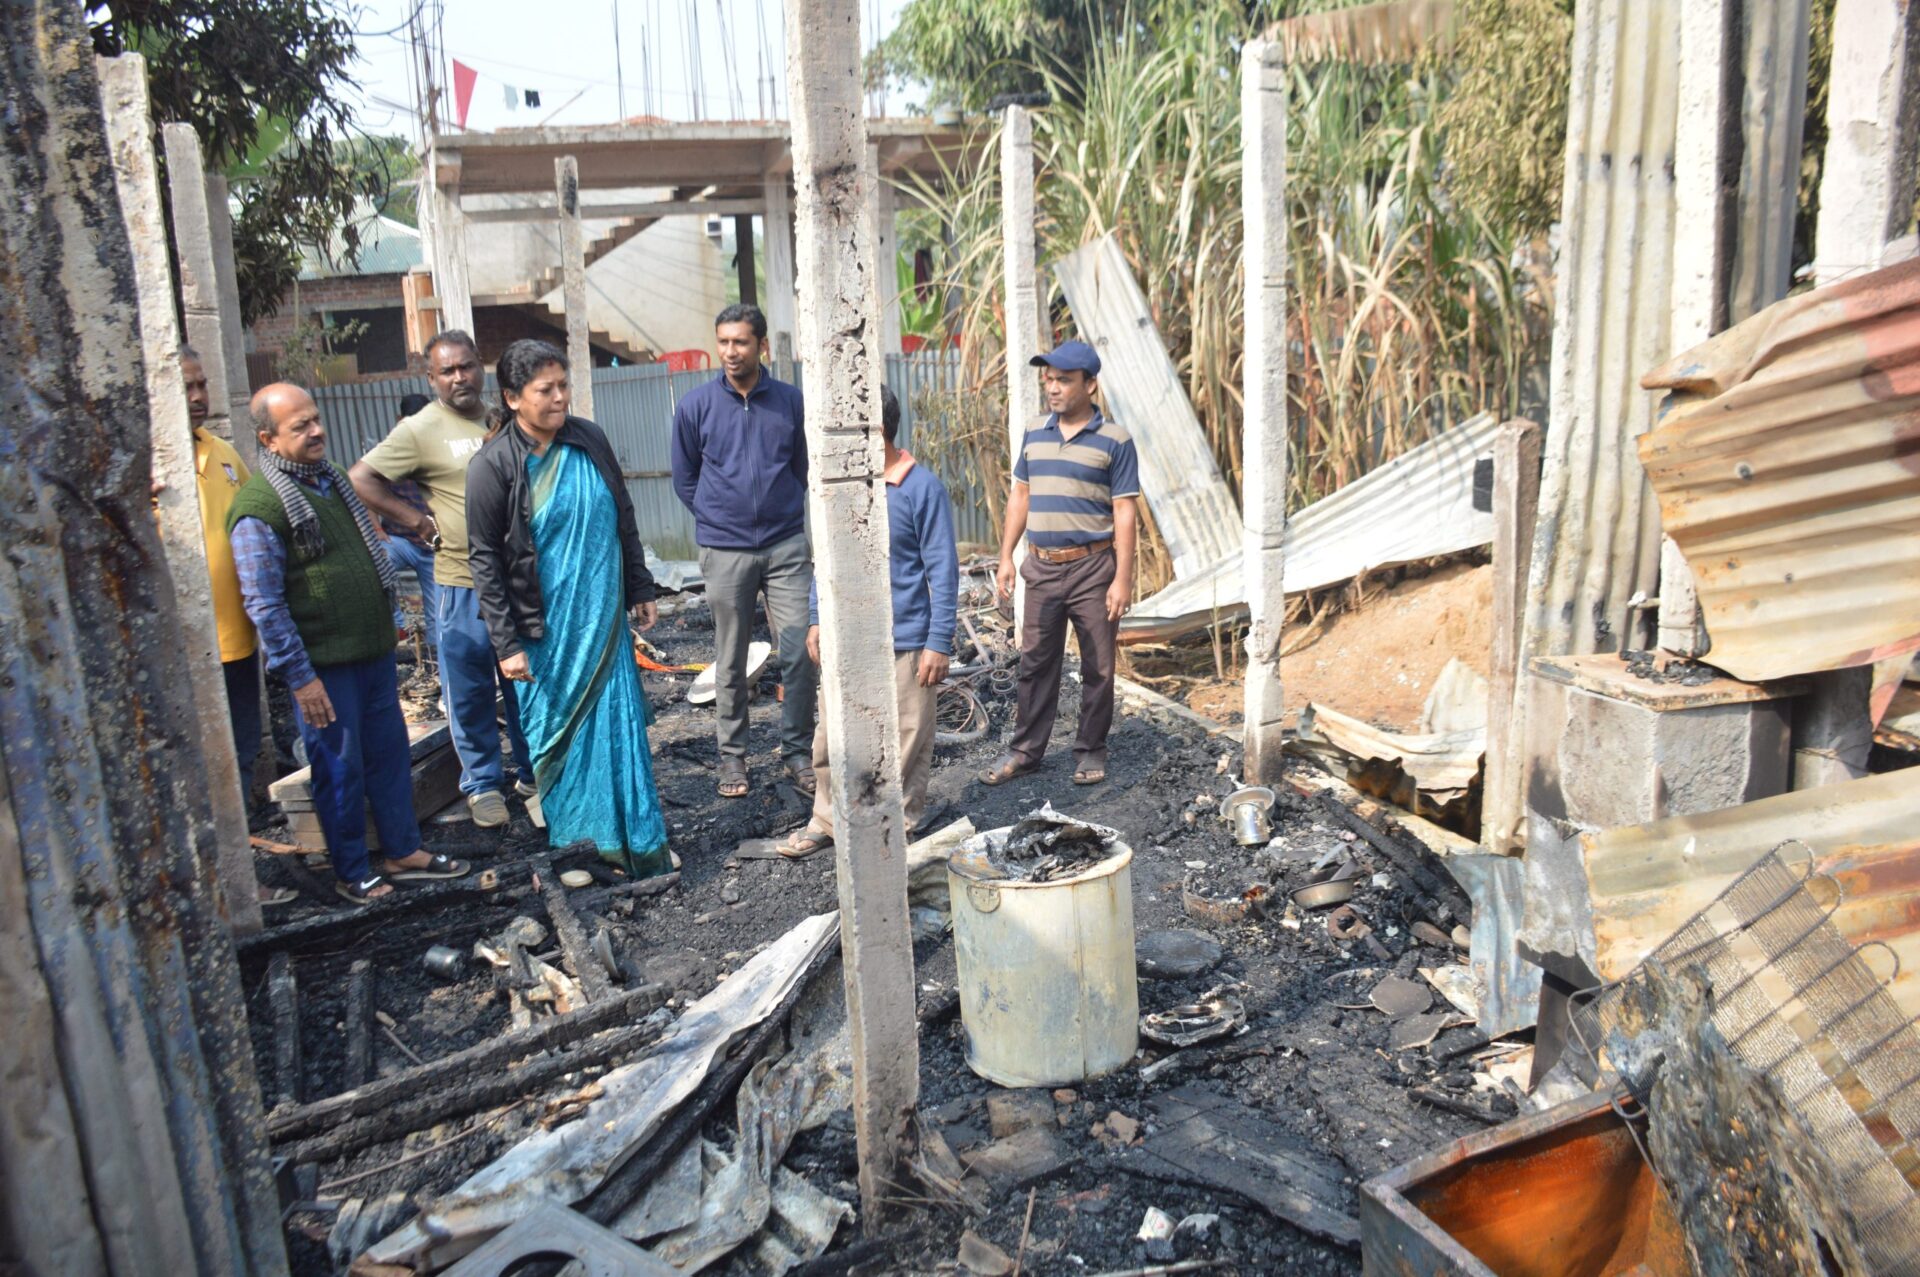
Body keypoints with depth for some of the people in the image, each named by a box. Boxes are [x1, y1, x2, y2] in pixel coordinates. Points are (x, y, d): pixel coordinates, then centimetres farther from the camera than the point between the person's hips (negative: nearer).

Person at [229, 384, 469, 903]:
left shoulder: (332, 478, 10)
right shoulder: (258, 507, -16)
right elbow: (264, 603, -17)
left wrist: (387, 625, 20)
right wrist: (300, 676, -17)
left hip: (374, 650, 8)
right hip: (323, 664, -7)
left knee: (390, 753, 15)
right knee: (341, 768, 4)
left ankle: (403, 852, 29)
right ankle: (352, 874, 20)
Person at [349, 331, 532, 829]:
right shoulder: (421, 429, -5)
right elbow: (361, 478, -8)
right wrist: (421, 522, -10)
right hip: (464, 585, -4)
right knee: (471, 692, 4)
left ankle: (532, 771, 29)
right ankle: (482, 783, 20)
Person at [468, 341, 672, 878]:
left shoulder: (590, 440, 2)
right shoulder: (494, 466, -10)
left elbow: (624, 520, 13)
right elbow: (485, 560, -8)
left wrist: (641, 590, 14)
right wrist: (507, 643, -11)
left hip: (605, 619, 4)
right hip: (546, 629, -3)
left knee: (620, 725, 6)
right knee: (557, 733, 6)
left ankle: (642, 848, 15)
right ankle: (575, 844, 22)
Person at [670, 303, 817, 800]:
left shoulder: (790, 401, 1)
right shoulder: (695, 406, -1)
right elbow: (685, 479, 9)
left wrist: (784, 513, 11)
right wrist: (718, 519, 8)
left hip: (787, 546, 1)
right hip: (724, 550, 0)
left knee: (801, 653, -2)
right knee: (730, 662, 8)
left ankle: (798, 752, 13)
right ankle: (732, 756, 21)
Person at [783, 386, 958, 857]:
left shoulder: (921, 487, -12)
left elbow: (943, 569, -11)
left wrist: (939, 642, -13)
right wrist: (817, 619, 13)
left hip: (903, 641, -5)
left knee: (907, 742, 7)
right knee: (831, 735, 12)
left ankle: (902, 829, 23)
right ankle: (827, 820, 29)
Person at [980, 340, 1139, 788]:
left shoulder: (1114, 440, -7)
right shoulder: (1035, 433, 7)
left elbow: (1124, 512, -9)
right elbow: (1020, 495, 13)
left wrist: (1123, 579, -13)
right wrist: (1006, 557, 8)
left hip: (1093, 568, -4)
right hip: (1041, 567, 4)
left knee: (1097, 668, 7)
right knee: (1035, 663, 11)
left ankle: (1091, 751, 21)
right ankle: (1025, 748, 21)